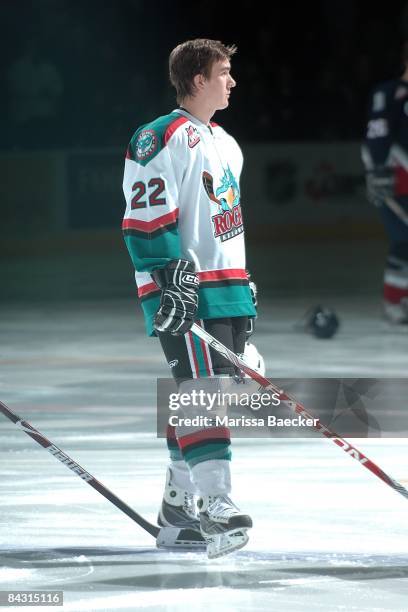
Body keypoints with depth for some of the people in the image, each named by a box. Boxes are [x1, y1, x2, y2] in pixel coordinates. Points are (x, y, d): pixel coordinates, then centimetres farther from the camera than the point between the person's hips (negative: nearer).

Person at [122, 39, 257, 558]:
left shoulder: (226, 145, 20)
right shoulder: (164, 140, -11)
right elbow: (145, 218, -16)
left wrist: (245, 292, 26)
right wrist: (170, 280, -22)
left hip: (226, 290, 9)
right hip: (183, 294, -9)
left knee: (203, 394, 10)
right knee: (203, 387, -17)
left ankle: (179, 504, 18)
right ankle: (214, 502, -23)